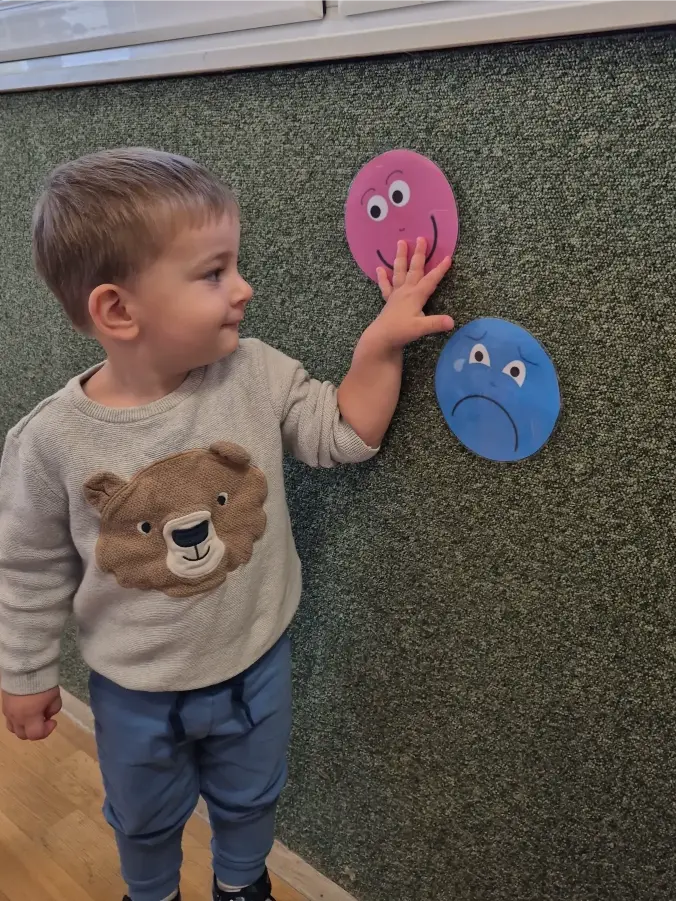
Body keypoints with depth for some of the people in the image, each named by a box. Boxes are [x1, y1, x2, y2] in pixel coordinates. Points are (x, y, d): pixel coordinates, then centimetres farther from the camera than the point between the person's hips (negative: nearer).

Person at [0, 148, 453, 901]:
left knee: (249, 799, 29)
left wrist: (380, 342, -21)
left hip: (255, 664, 2)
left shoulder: (256, 374, -19)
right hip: (135, 690, -1)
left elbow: (344, 435, -9)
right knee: (145, 819, 28)